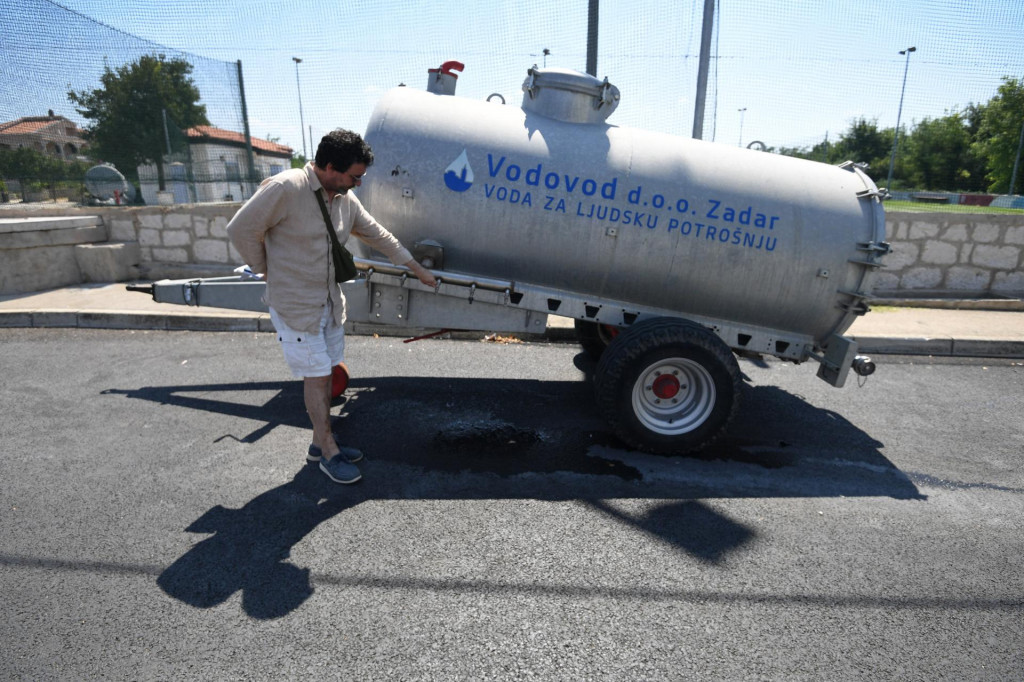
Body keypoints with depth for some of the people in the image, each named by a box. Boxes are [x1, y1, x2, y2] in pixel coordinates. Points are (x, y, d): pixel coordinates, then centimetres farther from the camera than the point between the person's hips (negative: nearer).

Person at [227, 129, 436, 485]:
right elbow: (241, 230, -14)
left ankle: (320, 442, 30)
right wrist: (270, 272, -4)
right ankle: (328, 452, 14)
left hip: (330, 302, 7)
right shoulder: (284, 189, -20)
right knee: (316, 375, -1)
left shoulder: (345, 199, 2)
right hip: (295, 305, -7)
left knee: (326, 372, 14)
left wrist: (417, 269, 16)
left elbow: (377, 234, 12)